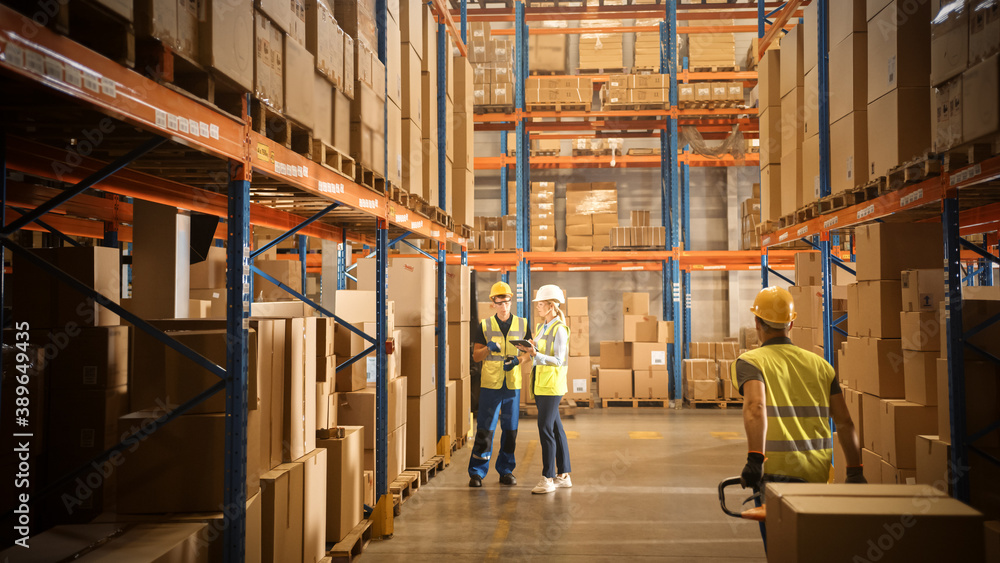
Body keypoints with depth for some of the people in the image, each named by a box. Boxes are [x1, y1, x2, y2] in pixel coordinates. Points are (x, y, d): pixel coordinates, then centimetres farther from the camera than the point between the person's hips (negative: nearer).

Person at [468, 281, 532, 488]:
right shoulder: (485, 325, 3)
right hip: (490, 385, -2)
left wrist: (518, 360, -11)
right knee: (485, 429, -3)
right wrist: (488, 348, -17)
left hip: (513, 385, 2)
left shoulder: (522, 324, 7)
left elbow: (528, 352, 10)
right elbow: (476, 356, 3)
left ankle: (506, 471, 18)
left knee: (510, 429, 6)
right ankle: (477, 472, 6)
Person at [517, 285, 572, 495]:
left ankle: (548, 479, -3)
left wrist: (535, 354, -26)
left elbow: (558, 360, -16)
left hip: (552, 384, -9)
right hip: (540, 383, 9)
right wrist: (530, 350, 0)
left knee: (546, 429, -8)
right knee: (555, 429, 11)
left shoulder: (559, 329, -12)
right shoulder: (540, 327, 13)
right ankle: (563, 476, 17)